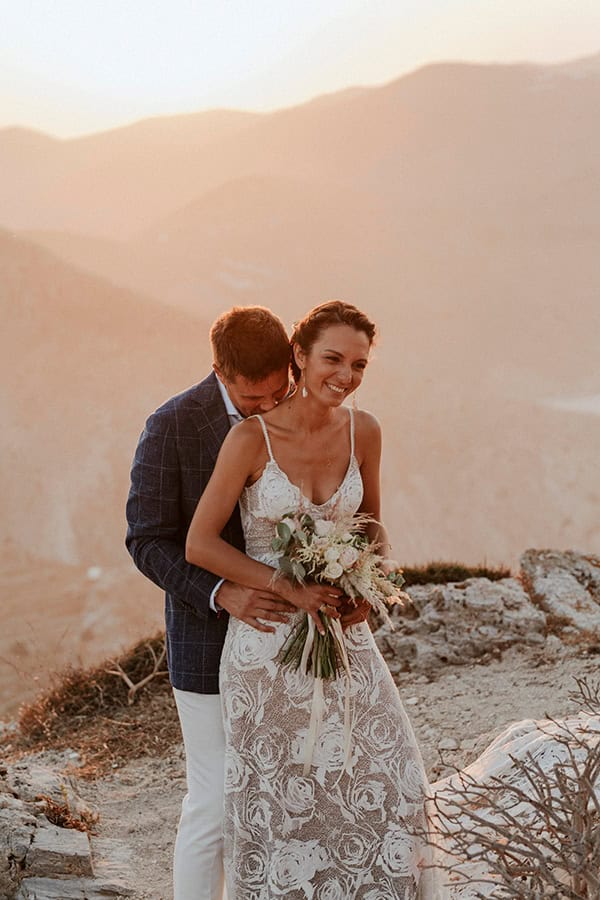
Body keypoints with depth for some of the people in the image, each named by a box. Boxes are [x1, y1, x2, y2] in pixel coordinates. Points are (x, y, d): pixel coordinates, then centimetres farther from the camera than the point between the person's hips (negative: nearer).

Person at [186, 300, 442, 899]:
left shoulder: (363, 431, -3)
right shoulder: (251, 437, -16)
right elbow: (199, 544, -13)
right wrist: (289, 588, -19)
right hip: (266, 638, -4)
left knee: (383, 780, 3)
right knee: (275, 795, 8)